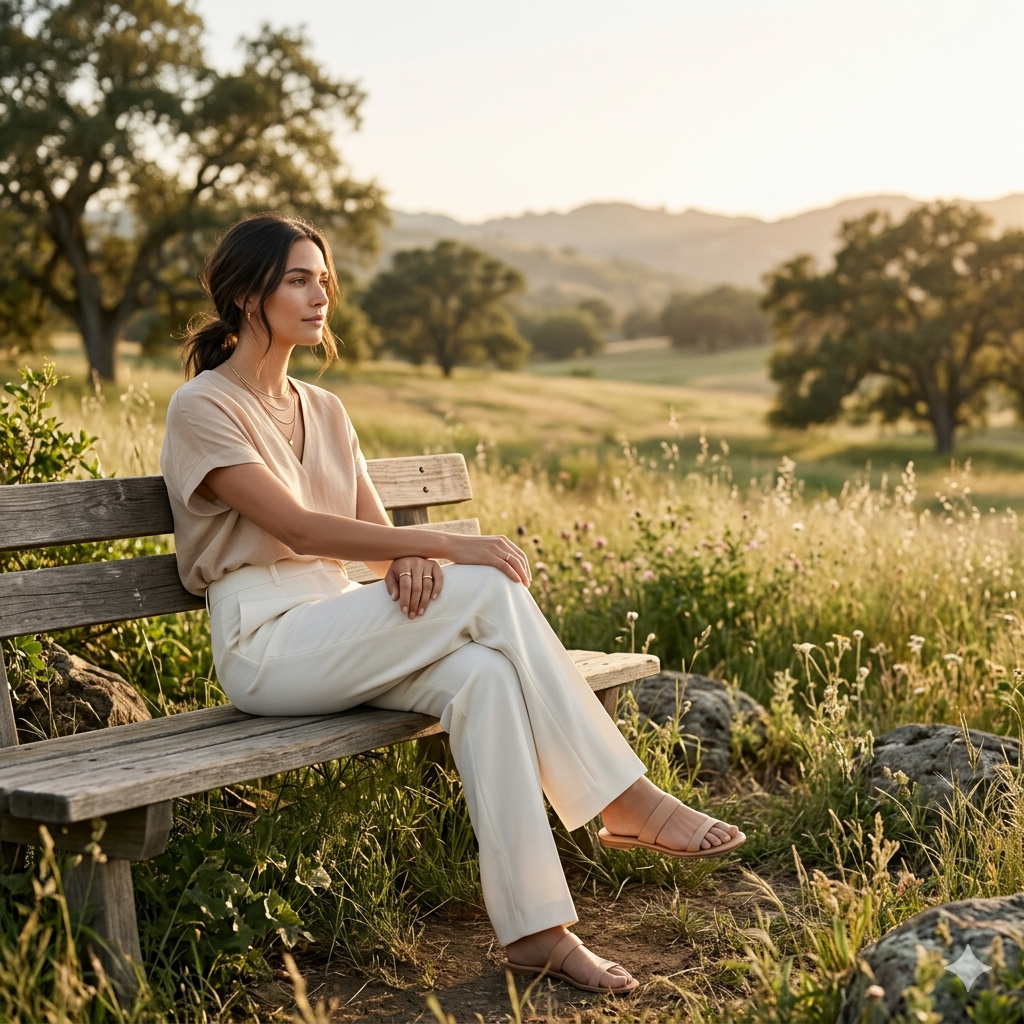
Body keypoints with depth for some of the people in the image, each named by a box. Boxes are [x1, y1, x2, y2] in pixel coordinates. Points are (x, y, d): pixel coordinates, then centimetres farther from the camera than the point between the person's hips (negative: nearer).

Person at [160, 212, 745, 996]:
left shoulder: (324, 410, 19)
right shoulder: (203, 408, -4)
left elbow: (373, 527, 12)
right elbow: (295, 527, -17)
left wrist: (409, 561, -14)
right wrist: (443, 545, -23)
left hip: (339, 635, 6)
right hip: (267, 645, -6)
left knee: (482, 677, -28)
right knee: (490, 591, -25)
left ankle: (534, 927, -29)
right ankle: (628, 800, -18)